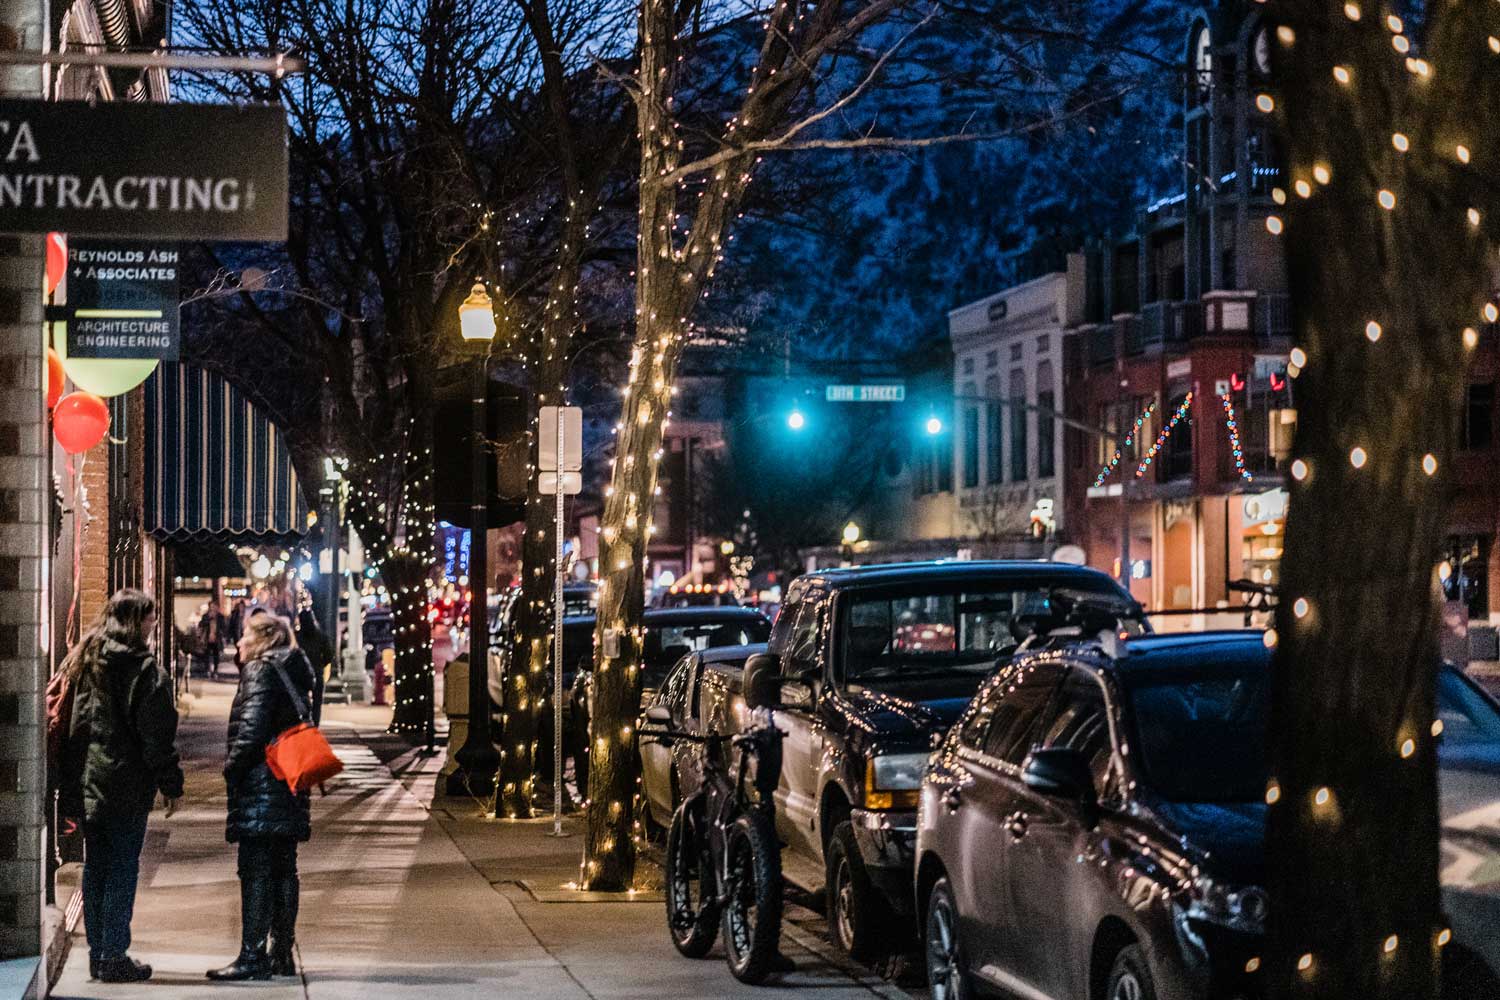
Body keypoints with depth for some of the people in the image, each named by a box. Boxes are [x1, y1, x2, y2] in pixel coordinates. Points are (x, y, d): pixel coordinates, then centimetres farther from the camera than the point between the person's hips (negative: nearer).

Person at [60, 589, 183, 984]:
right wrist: (171, 784, -6)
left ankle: (97, 952, 16)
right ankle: (114, 956, -1)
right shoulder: (144, 669, -12)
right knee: (123, 867, -1)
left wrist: (71, 778, 17)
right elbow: (157, 733, -13)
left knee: (95, 867, 13)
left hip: (86, 782, 7)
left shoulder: (81, 662, 9)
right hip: (127, 783, -7)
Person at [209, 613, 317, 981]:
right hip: (288, 785, 9)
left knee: (255, 872, -8)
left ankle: (252, 956, -10)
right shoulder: (292, 672, 17)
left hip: (260, 787, -9)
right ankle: (282, 955, 14)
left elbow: (252, 729, -18)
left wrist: (232, 767, -8)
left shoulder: (260, 671, -9)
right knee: (283, 871, 11)